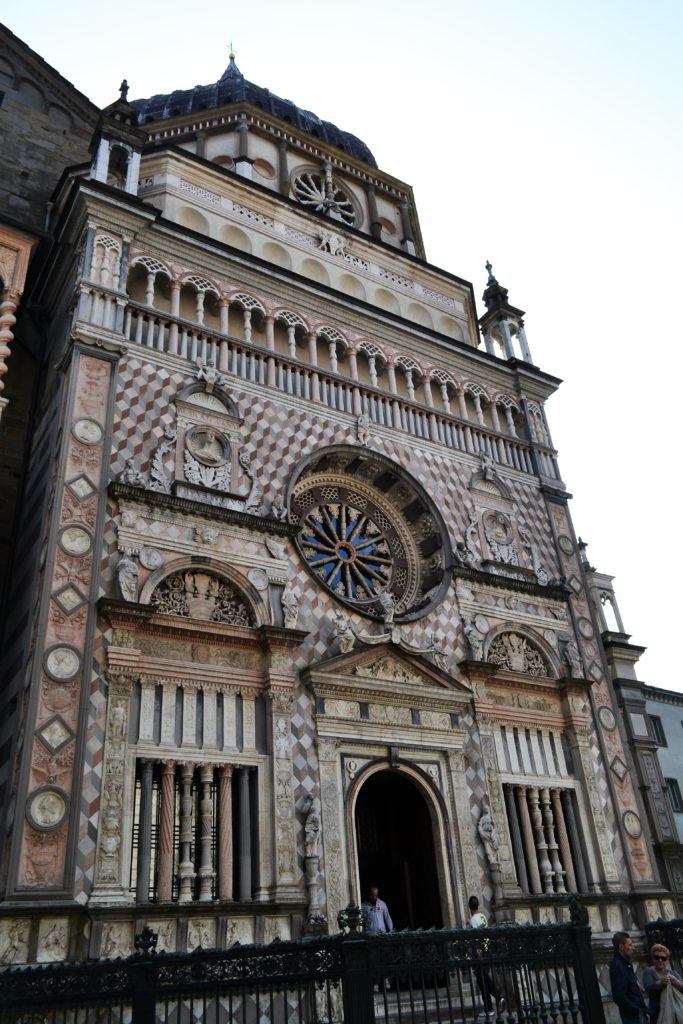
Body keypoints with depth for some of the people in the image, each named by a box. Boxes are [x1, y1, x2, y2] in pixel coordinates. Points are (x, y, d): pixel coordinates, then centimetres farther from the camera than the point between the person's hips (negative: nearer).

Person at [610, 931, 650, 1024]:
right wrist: (637, 1011, -15)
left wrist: (644, 1011, 13)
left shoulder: (627, 964, 14)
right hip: (631, 1016, -9)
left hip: (639, 1014, 9)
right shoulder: (617, 966, -18)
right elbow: (619, 997, -23)